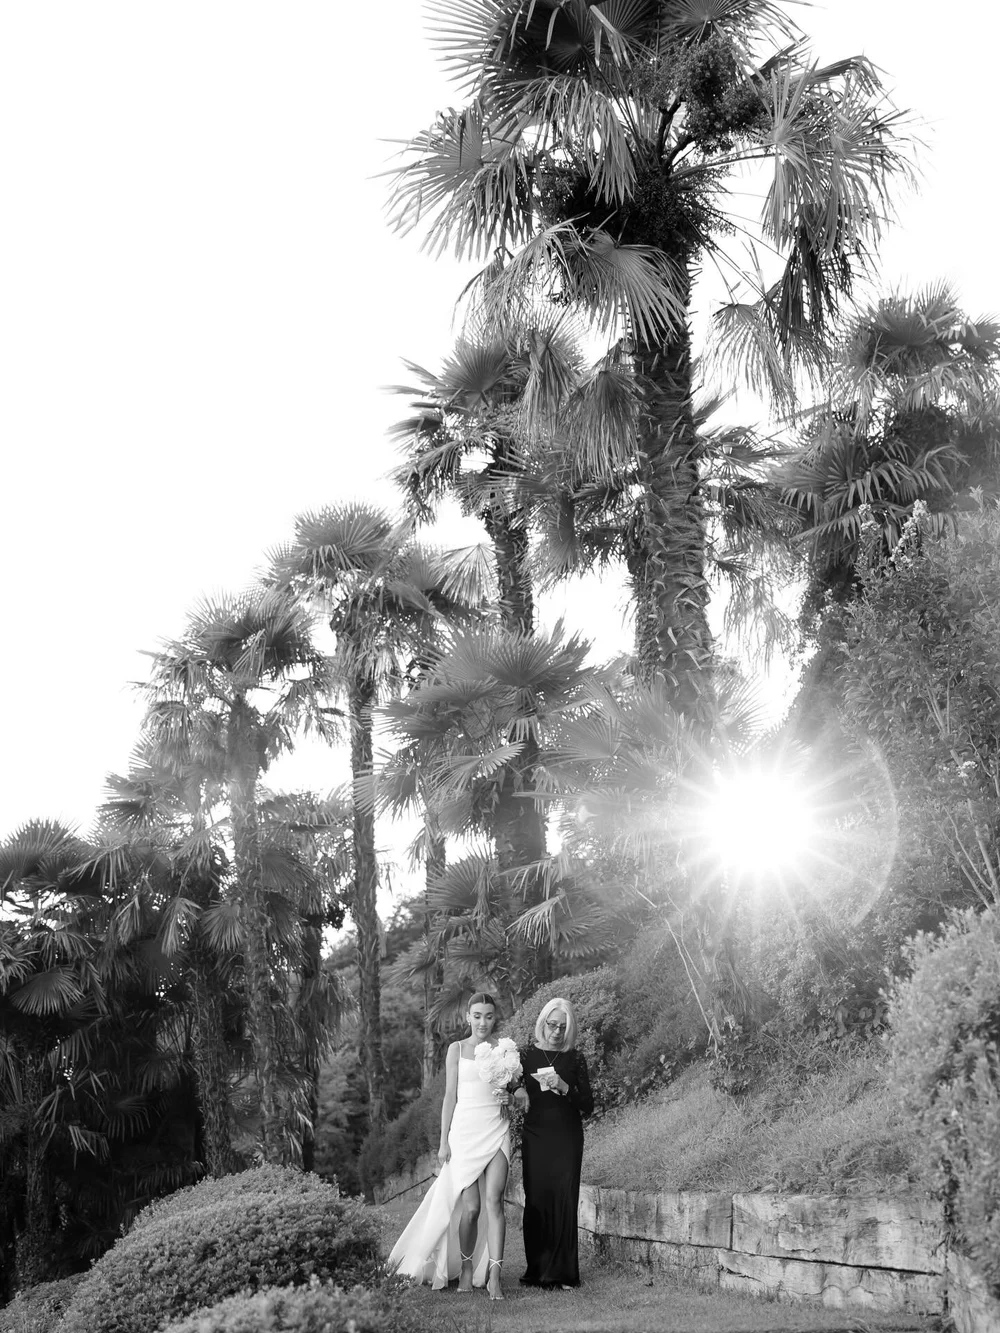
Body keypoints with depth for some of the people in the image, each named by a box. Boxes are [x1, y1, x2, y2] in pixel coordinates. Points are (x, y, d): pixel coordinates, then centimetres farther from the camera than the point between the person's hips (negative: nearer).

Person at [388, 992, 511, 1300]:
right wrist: (444, 1141, 1)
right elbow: (450, 1096, 5)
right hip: (465, 1132, 0)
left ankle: (494, 1276, -11)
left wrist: (509, 1098, -8)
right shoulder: (457, 1049, 5)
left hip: (496, 1132, 1)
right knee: (470, 1207, -1)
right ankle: (466, 1269, 21)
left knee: (493, 1201, -12)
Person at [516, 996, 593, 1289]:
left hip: (567, 1138, 0)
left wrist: (564, 1088, -15)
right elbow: (512, 1094, 3)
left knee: (565, 1200, -3)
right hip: (535, 1137, 0)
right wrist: (518, 1094, -19)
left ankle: (563, 1272, 6)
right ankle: (537, 1270, 7)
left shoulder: (575, 1059, 3)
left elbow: (588, 1106, 1)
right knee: (537, 1200, -3)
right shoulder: (527, 1056, 3)